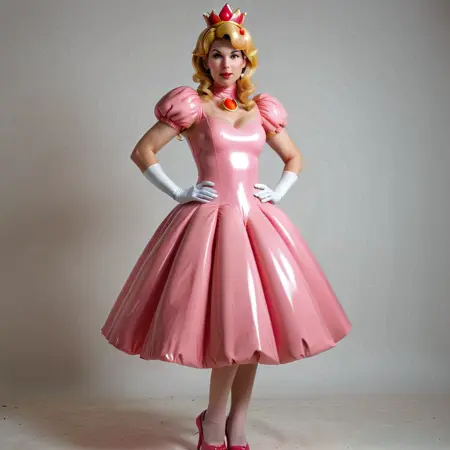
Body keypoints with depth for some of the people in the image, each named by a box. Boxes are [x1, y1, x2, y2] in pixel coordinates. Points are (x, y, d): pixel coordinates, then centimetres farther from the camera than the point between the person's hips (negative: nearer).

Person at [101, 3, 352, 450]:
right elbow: (142, 152, 0)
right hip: (210, 223, -4)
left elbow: (294, 158, 24)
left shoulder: (261, 110, 13)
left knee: (253, 323, 3)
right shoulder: (192, 105, 2)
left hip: (256, 223, 4)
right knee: (231, 324, -7)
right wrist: (178, 193, -4)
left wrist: (277, 193, 9)